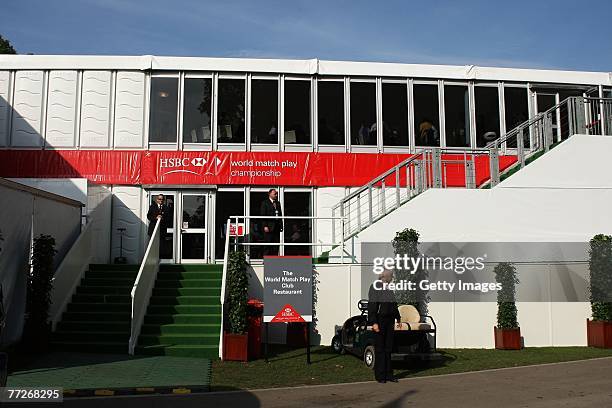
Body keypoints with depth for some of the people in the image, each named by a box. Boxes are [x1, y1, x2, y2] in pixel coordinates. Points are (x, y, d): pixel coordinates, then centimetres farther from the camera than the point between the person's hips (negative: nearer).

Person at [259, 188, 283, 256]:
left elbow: (280, 215, 17)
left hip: (277, 227, 6)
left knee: (276, 245, 4)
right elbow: (263, 215, -6)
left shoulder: (278, 203, 18)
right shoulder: (265, 203, 0)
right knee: (267, 245, -4)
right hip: (269, 227, -6)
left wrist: (281, 225, 8)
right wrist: (265, 226, -14)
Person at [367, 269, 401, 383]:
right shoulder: (375, 287, -10)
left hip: (389, 321, 7)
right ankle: (379, 375, 7)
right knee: (379, 348, 0)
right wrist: (374, 323, -21)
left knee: (388, 348, 10)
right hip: (379, 321, -7)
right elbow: (372, 306, -16)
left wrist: (397, 318, 24)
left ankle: (388, 374, 17)